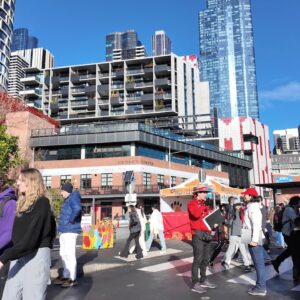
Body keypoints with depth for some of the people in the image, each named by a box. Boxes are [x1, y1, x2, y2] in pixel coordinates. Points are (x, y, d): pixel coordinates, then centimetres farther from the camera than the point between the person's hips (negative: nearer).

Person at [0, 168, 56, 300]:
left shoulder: (42, 203, -11)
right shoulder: (22, 203, 15)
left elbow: (31, 238, -19)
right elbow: (16, 235, 15)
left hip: (36, 257, -8)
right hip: (18, 258, 8)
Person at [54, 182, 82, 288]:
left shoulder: (73, 197, -13)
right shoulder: (67, 199, 18)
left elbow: (77, 208, -32)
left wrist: (71, 220, -22)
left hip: (70, 231, -11)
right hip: (64, 230, 11)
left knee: (70, 254, -5)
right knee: (63, 254, 17)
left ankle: (72, 279, 3)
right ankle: (66, 276, 28)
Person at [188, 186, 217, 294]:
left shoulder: (204, 204, 19)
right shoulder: (192, 203, -6)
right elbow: (196, 214, -26)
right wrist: (203, 205, -13)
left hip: (207, 234, 8)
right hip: (198, 234, -8)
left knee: (206, 259, 14)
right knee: (198, 259, -8)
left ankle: (203, 280, 26)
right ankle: (195, 284, -1)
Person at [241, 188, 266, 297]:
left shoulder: (253, 207, -15)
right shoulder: (250, 207, 16)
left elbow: (256, 225, -22)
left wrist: (254, 240, -23)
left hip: (255, 240, -10)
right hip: (253, 239, 10)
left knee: (259, 264, -3)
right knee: (258, 263, 14)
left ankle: (261, 288, 3)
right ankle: (260, 285, 22)